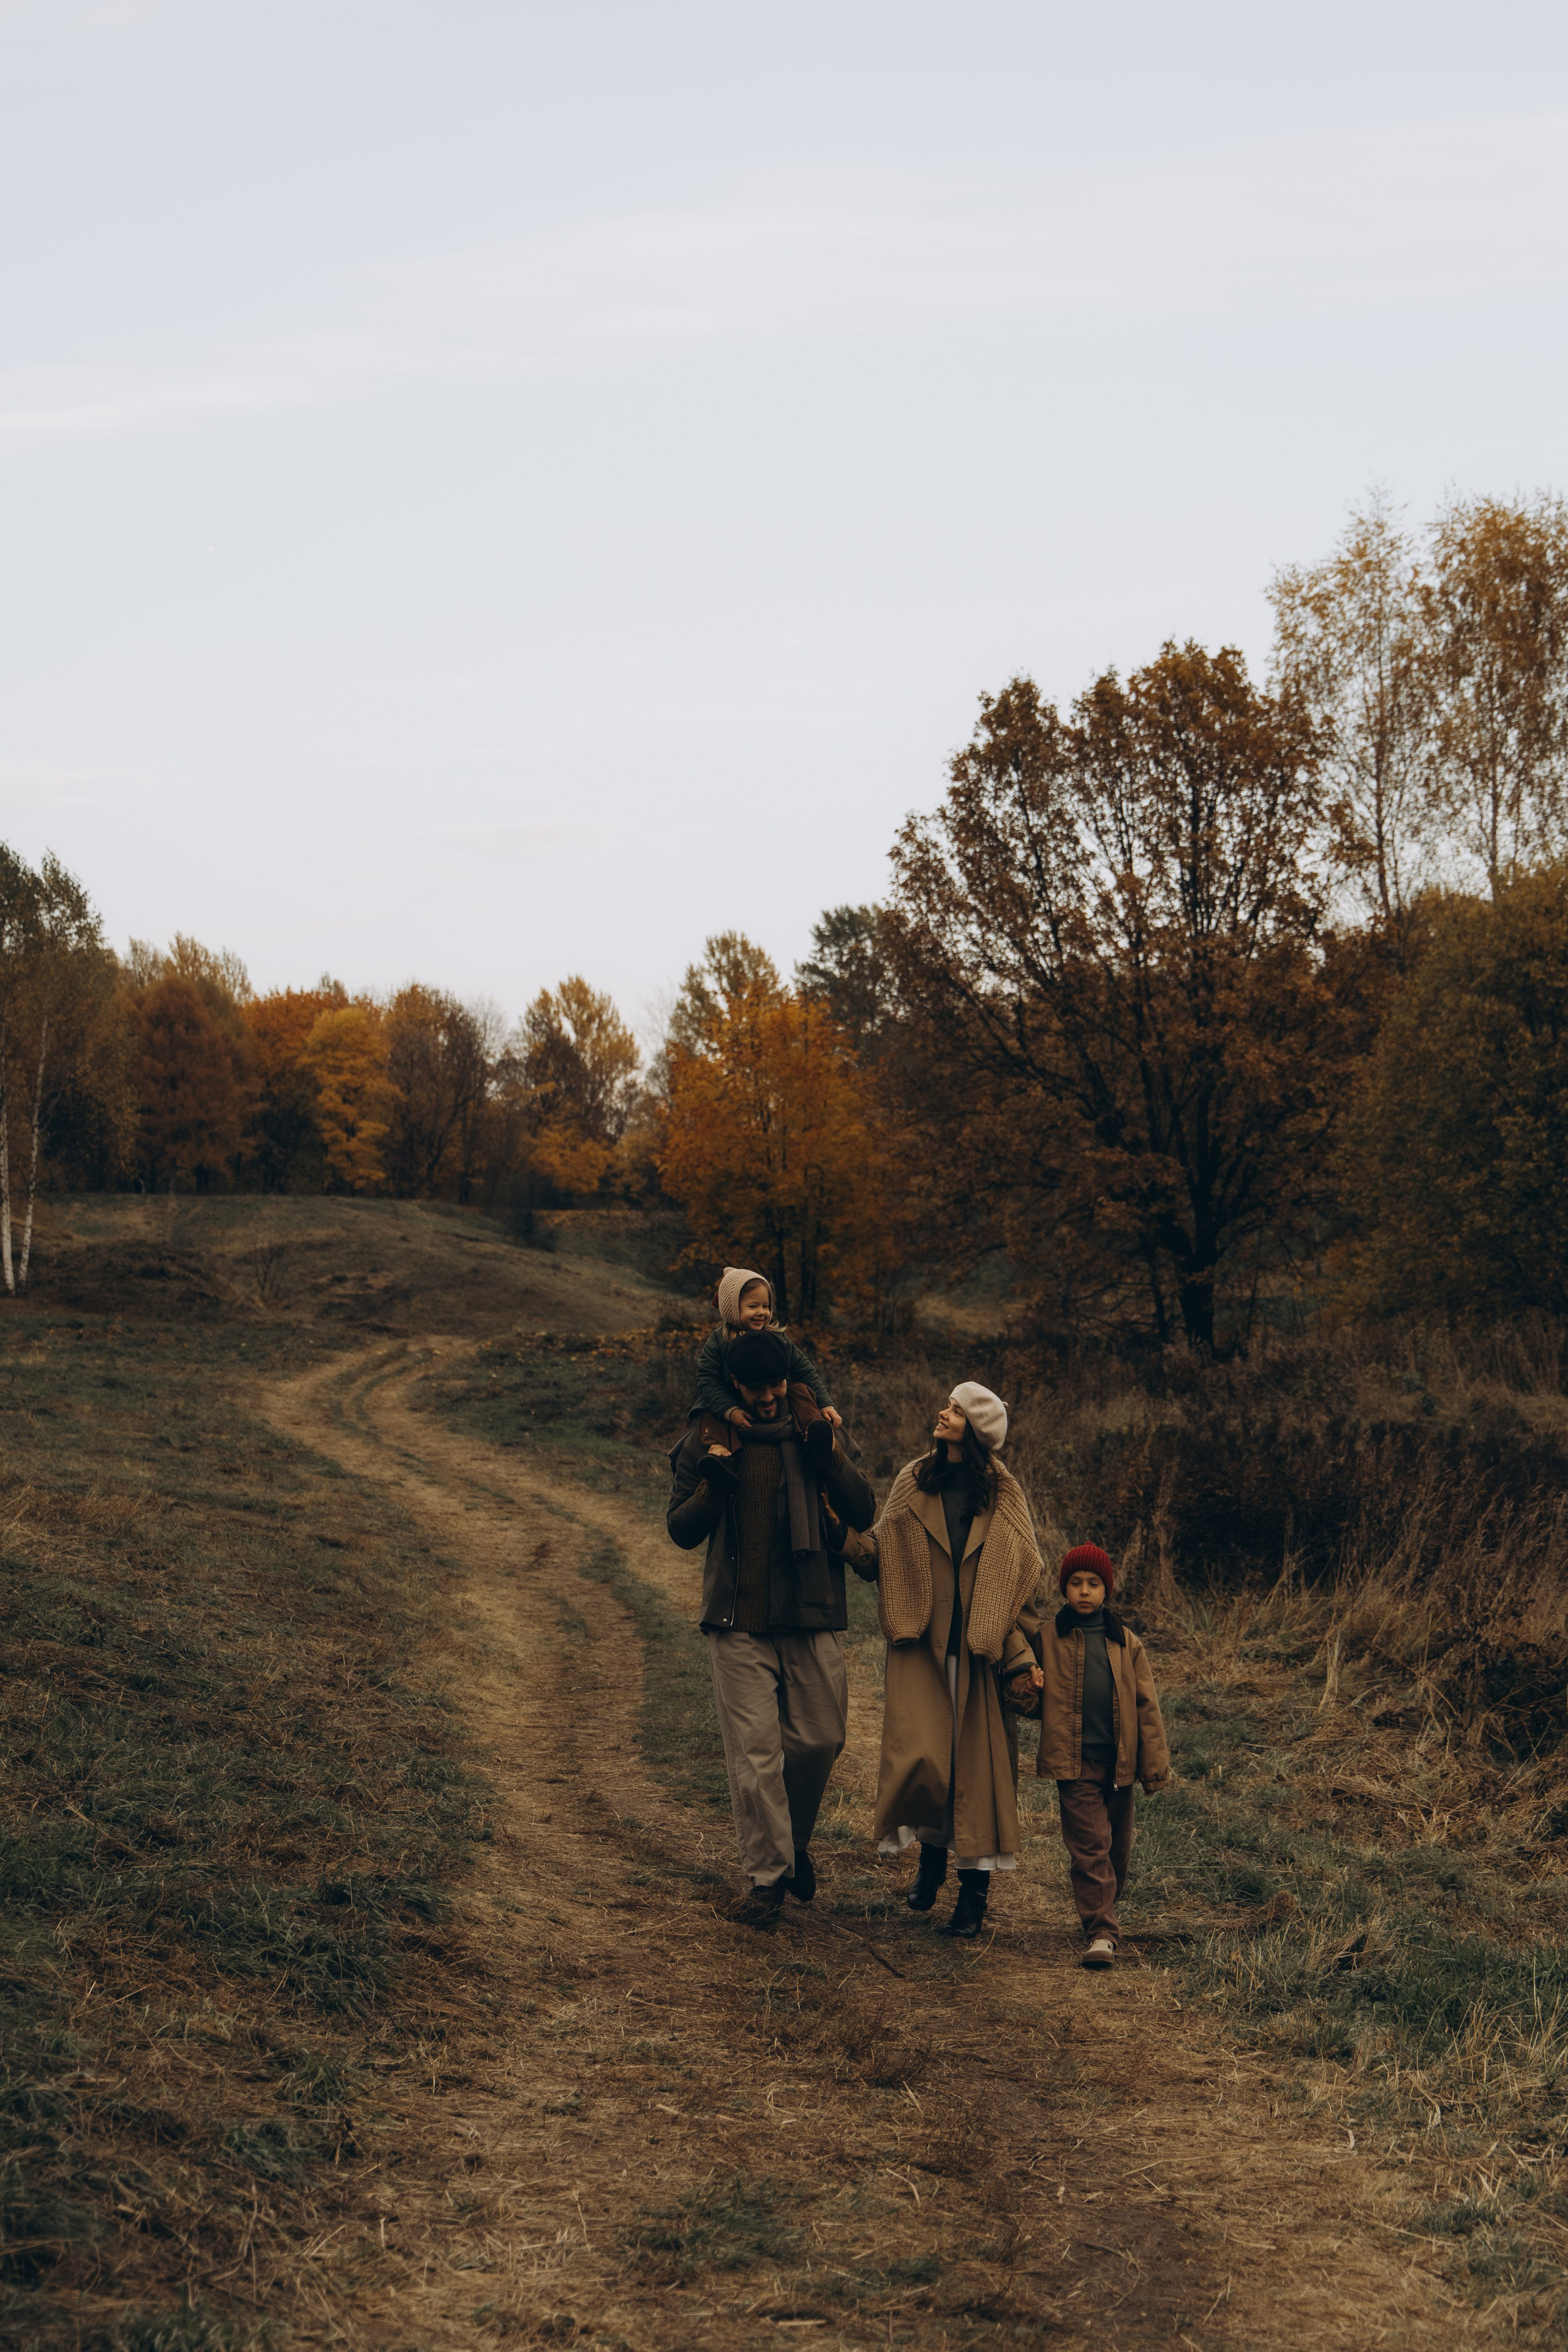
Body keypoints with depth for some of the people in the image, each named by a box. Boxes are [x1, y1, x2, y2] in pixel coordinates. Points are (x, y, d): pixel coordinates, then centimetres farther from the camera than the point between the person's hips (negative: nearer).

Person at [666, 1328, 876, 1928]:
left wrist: (831, 1458, -16)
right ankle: (766, 1876, 3)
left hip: (811, 1616, 1)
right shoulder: (708, 1440, 3)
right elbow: (682, 1531, 3)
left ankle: (794, 1839, 30)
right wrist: (713, 1486, -17)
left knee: (819, 1739, 4)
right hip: (740, 1622, -1)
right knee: (754, 1753, -5)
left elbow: (864, 1515, 0)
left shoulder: (819, 1433, 6)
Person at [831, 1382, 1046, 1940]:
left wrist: (1022, 1658, -2)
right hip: (920, 1646, 1)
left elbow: (1024, 1581, 4)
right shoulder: (913, 1484, 8)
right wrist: (845, 1531, -14)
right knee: (920, 1756, -11)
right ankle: (932, 1851, 18)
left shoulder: (1003, 1497, 4)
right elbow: (881, 1558, 5)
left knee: (977, 1764, -1)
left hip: (979, 1649, -1)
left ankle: (974, 1893, 9)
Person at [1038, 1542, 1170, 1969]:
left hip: (1118, 1761, 3)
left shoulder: (1125, 1642, 6)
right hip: (1074, 1762, -3)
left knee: (1118, 1846, 14)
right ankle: (1101, 1933, -13)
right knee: (1090, 1844, -10)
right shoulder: (1049, 1638, 2)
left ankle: (1104, 1912, 34)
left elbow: (1147, 1705, 7)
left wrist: (1155, 1763, 3)